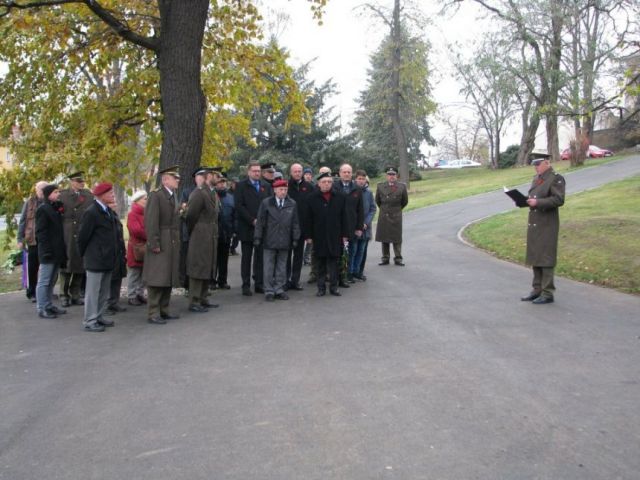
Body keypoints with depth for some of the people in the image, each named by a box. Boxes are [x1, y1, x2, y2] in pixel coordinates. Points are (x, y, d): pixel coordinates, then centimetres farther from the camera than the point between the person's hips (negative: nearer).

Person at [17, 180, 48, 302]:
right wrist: (20, 239, -1)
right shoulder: (29, 202, 2)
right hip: (33, 240, -1)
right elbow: (22, 221, 4)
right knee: (32, 267, 6)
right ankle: (31, 293, 17)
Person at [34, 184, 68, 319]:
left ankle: (49, 305, 23)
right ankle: (42, 309, 3)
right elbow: (40, 232, -15)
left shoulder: (57, 208, 15)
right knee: (44, 281, -2)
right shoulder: (43, 209, -10)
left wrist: (62, 251, 13)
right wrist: (46, 250, -20)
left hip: (57, 251, 8)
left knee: (52, 281, 15)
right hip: (48, 252, -8)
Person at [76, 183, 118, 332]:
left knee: (104, 291, 15)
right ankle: (90, 321, 6)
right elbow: (82, 236, -11)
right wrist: (84, 255, -1)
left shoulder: (109, 211, 11)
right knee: (93, 291, -1)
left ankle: (99, 317, 26)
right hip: (95, 260, -8)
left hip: (107, 259, 8)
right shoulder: (91, 212, -14)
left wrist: (113, 255, 14)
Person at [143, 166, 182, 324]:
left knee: (169, 279, 11)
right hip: (160, 245, -8)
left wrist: (178, 242, 11)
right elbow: (151, 222, -15)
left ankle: (163, 311, 20)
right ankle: (153, 314, 1)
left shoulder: (174, 197, 16)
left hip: (172, 245, 8)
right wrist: (154, 244, -19)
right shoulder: (155, 195, -9)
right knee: (157, 280, -4)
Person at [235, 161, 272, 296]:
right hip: (247, 228, -3)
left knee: (260, 257, 5)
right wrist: (252, 220, -13)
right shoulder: (241, 186, 2)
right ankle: (246, 285, 7)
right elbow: (239, 206, -7)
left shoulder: (266, 186, 12)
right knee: (246, 258, 3)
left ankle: (259, 284, 11)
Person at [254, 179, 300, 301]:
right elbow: (260, 222, 1)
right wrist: (257, 238, -3)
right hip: (269, 241, -2)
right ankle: (269, 291, 10)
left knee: (281, 267, 9)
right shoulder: (266, 203, 1)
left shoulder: (292, 204, 6)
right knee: (268, 267, 2)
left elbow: (295, 223, 8)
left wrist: (295, 238, 4)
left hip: (285, 241, 2)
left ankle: (279, 290, 17)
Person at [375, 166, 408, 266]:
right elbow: (377, 200, 13)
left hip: (396, 216, -1)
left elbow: (405, 201, 10)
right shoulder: (380, 186, 1)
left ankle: (398, 258, 10)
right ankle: (385, 258, 15)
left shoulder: (402, 187, -1)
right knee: (384, 238, 6)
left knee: (397, 238, 2)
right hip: (383, 216, 1)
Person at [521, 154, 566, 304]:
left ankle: (548, 293, 2)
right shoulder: (536, 179, 16)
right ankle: (537, 290, 20)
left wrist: (538, 202, -23)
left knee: (545, 258, -4)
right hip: (533, 223, 8)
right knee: (535, 258, 11)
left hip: (547, 225, -8)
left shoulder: (556, 179, -8)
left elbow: (559, 200, -17)